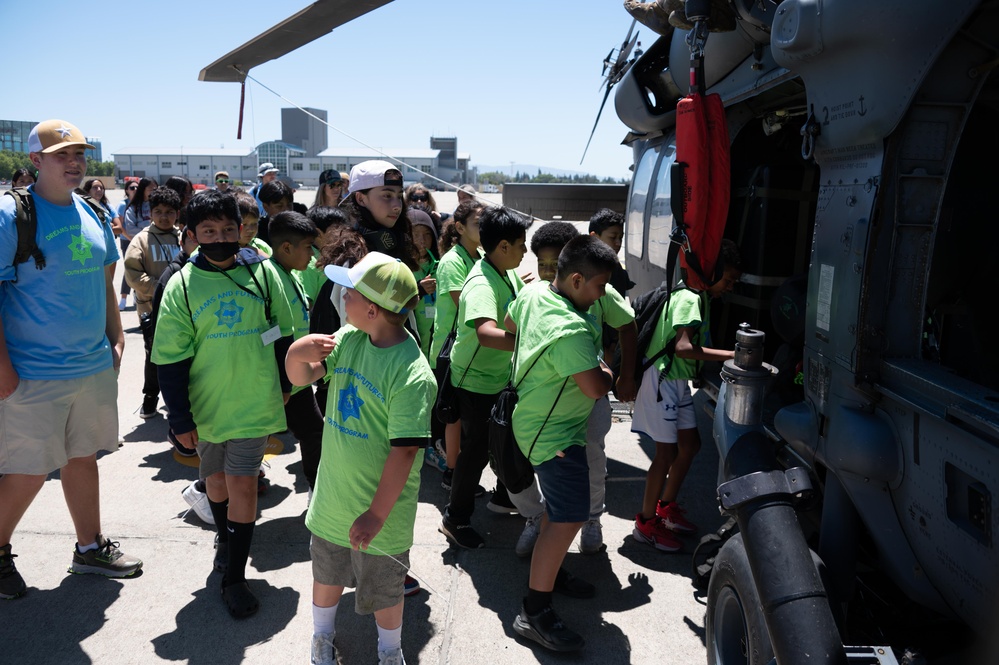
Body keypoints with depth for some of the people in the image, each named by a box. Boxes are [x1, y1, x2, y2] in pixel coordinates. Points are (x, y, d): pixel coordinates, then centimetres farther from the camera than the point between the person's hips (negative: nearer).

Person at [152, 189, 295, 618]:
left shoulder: (263, 272, -6)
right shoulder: (182, 286, -7)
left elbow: (282, 333, 7)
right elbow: (171, 360, -5)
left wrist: (285, 385, 11)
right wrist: (181, 420, -6)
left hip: (254, 402, -1)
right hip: (206, 406, 1)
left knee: (243, 486, -3)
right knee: (216, 480, 19)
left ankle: (234, 578, 12)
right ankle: (225, 539, 47)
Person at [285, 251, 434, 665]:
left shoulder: (411, 374, -28)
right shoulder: (348, 339, -7)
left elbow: (405, 450, -26)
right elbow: (303, 377, 3)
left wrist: (377, 514, -22)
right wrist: (296, 353, -20)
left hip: (378, 510, -6)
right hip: (332, 496, 6)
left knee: (383, 591, 17)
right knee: (327, 573, 27)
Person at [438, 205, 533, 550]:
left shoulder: (509, 274, 0)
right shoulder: (481, 283, -31)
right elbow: (486, 333, -48)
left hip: (500, 376, 9)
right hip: (475, 380, -9)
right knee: (477, 449, 3)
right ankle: (455, 519, 20)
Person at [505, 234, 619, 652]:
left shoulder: (532, 292, -2)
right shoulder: (570, 331, -30)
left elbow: (510, 325, 17)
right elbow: (596, 387, -30)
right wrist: (607, 370, -8)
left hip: (537, 420, 11)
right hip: (555, 435, -11)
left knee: (559, 506, 22)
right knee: (569, 518, -10)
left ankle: (550, 573, 38)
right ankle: (534, 614, -4)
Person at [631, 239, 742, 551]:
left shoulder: (700, 297, 13)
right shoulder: (690, 298, -19)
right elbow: (683, 347, -31)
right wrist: (731, 355, -32)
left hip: (678, 381, 10)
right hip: (662, 379, -10)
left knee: (690, 444, 14)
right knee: (667, 452, -5)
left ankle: (666, 508, 29)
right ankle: (646, 523, 7)